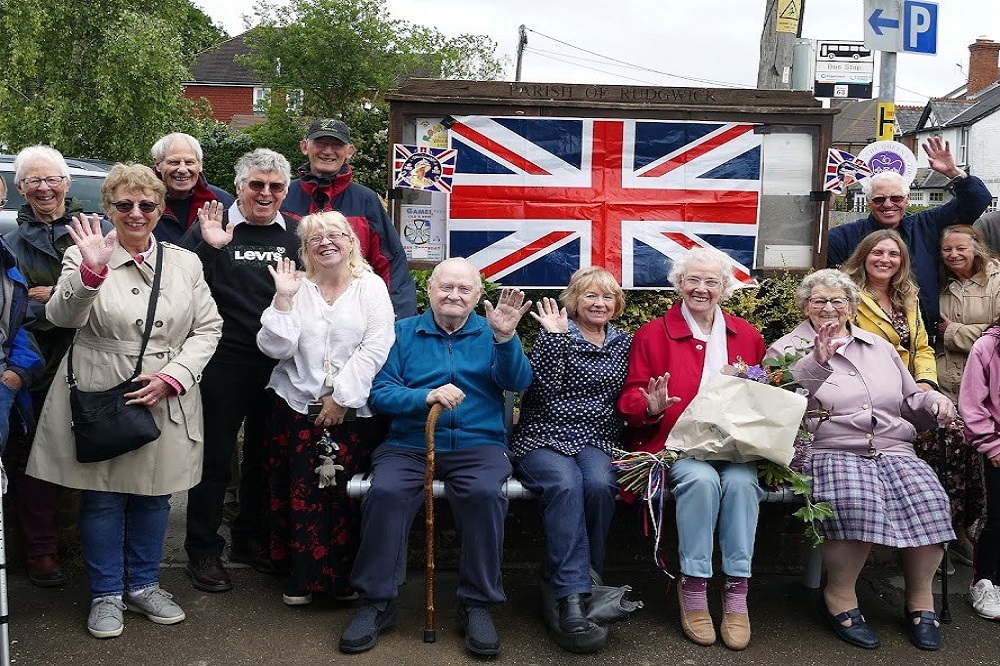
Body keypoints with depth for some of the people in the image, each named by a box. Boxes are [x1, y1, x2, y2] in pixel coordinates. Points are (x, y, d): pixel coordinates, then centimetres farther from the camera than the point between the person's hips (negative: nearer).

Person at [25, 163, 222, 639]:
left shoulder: (185, 262, 7)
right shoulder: (83, 257, -2)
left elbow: (207, 328, 5)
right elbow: (63, 317, -17)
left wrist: (172, 376, -9)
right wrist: (91, 271, -35)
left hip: (166, 401, 3)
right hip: (101, 401, -2)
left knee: (153, 493, 13)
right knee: (102, 498, 6)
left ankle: (143, 585, 30)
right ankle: (106, 594, 23)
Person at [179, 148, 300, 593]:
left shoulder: (295, 235, 8)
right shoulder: (212, 227, -3)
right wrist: (208, 247, -23)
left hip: (277, 364, 4)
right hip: (224, 363, -4)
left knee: (265, 455, 16)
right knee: (214, 457, 4)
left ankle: (250, 539, 33)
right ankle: (203, 551, 17)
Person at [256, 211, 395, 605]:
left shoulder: (371, 287, 3)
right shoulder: (296, 287, 8)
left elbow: (375, 349, -6)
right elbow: (275, 348, -2)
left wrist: (341, 397, -11)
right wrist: (283, 299, -11)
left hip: (354, 411, -1)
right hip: (298, 407, 1)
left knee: (347, 494, -2)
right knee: (302, 493, -1)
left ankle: (345, 575, 14)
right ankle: (303, 575, 13)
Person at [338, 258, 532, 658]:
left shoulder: (491, 332, 10)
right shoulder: (403, 332, 10)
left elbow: (517, 382, -6)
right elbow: (379, 393, 0)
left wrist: (505, 337, -23)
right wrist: (426, 397, -18)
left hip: (477, 446, 0)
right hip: (409, 445, 1)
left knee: (485, 494, -31)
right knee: (384, 492, -28)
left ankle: (477, 604, -16)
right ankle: (376, 602, -12)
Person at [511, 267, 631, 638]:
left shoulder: (623, 343, 16)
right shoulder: (555, 335, 3)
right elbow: (544, 391, -12)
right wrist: (554, 337, -17)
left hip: (596, 440, 3)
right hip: (544, 439, -3)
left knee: (599, 484, -31)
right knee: (566, 484, -34)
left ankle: (585, 578, -15)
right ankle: (572, 594, -35)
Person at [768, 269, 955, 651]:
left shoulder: (879, 347, 26)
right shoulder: (788, 349, 10)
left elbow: (909, 402, 31)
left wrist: (932, 401, 9)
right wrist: (818, 361, -20)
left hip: (893, 449, 5)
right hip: (831, 451, -4)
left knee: (928, 497, -26)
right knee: (856, 499, -36)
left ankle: (920, 597, -4)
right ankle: (840, 596, -13)